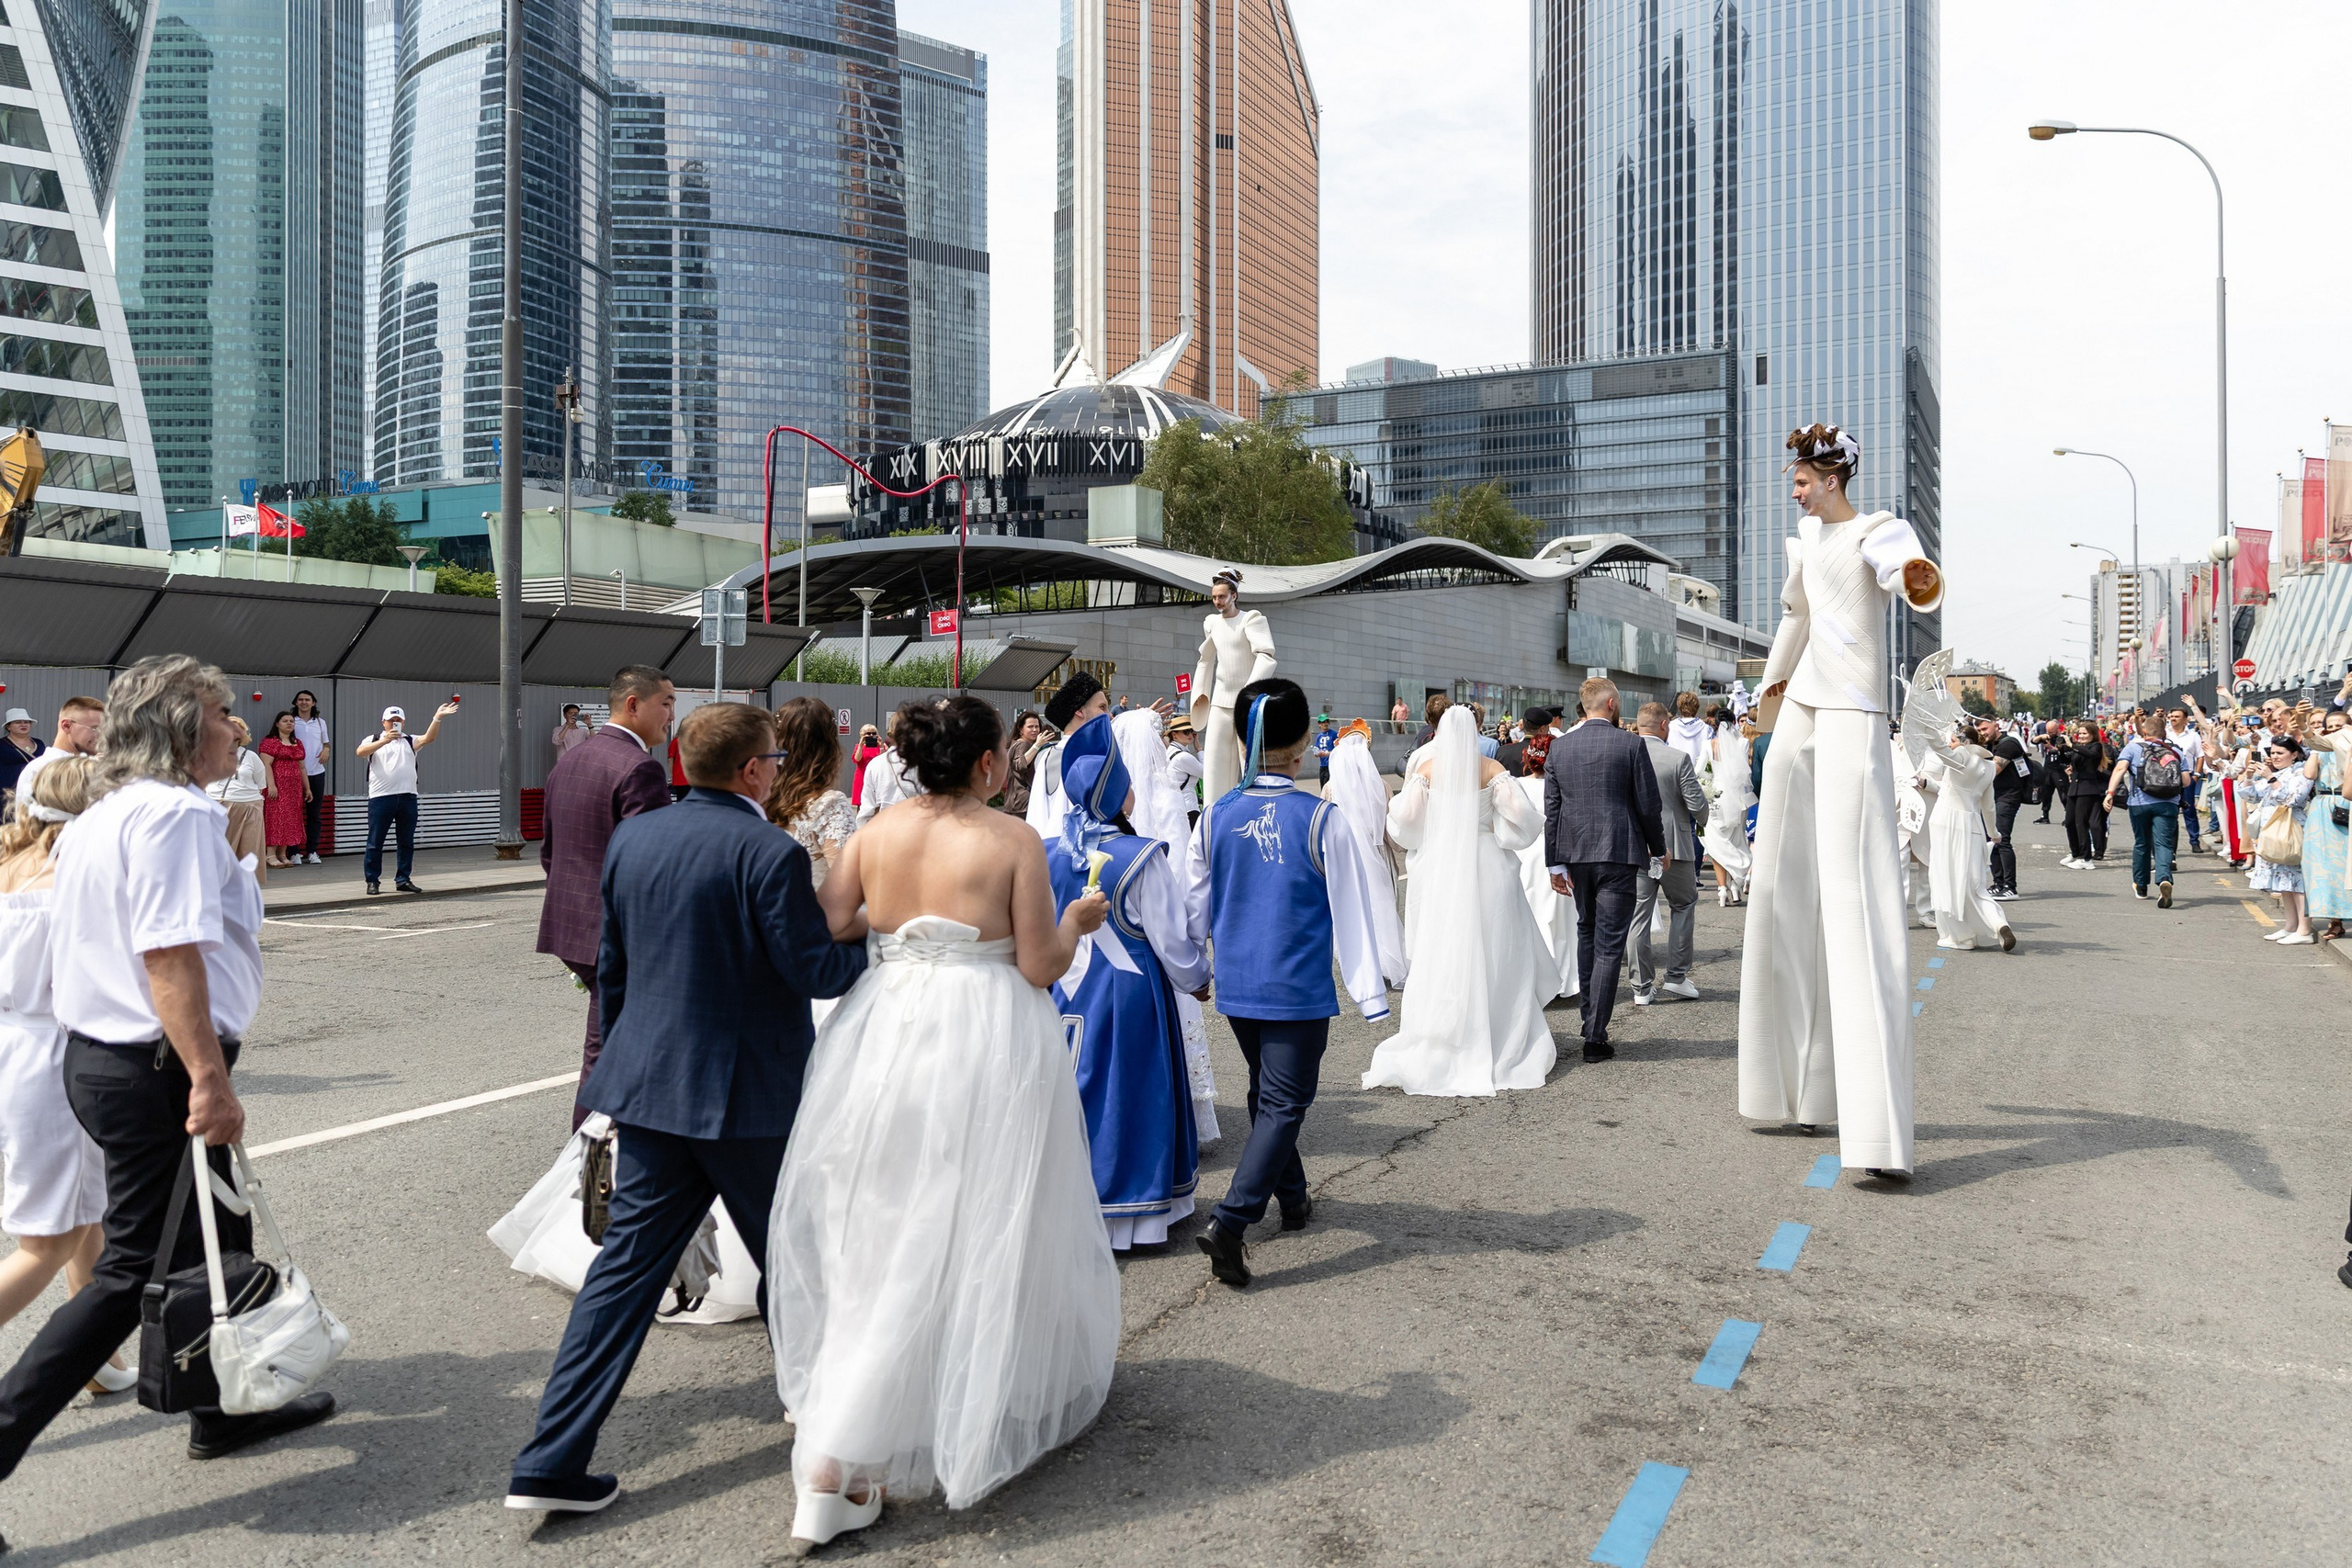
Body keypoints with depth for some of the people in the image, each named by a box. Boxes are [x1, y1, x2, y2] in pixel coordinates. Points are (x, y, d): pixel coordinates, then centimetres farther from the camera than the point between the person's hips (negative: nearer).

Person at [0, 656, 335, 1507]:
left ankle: (227, 1406, 35)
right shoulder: (177, 812, -18)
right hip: (155, 1071, -10)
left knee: (218, 1237, 21)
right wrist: (209, 1077, -27)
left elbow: (106, 943, 19)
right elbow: (171, 952, -27)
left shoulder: (100, 816, 14)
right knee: (137, 1269, -2)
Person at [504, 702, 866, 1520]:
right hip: (747, 1092, -6)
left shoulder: (632, 837, 5)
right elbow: (815, 969, -16)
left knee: (628, 1262, 9)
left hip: (650, 1084, 6)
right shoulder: (771, 853, -17)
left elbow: (611, 966, 13)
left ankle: (553, 1461, 8)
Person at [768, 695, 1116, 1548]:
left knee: (883, 1230, 16)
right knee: (977, 1229, 11)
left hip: (884, 1036, 5)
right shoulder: (1014, 842, -10)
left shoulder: (877, 830, 2)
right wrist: (1079, 923, 10)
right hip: (984, 1048, -5)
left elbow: (821, 929, 0)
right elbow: (1039, 966, -9)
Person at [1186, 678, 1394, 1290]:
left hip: (1236, 986, 5)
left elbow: (1195, 907, 7)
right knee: (1284, 1103, -1)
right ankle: (1230, 1221, -15)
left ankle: (1291, 1196, 39)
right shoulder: (1322, 819, -13)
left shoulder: (1215, 816, -2)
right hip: (1298, 988, -5)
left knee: (1267, 1092, 22)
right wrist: (1370, 993, -3)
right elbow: (1350, 912, -9)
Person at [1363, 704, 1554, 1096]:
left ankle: (1436, 1048, 7)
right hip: (1487, 869, 0)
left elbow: (1404, 817, -7)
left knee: (1439, 956, 6)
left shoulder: (1426, 768, -2)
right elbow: (1519, 815, -10)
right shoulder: (1492, 769, -3)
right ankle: (1502, 1043, 11)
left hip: (1438, 868, 0)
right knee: (1493, 955, 8)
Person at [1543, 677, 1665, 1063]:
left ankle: (1590, 1015, 28)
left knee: (1587, 931, 22)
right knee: (1609, 944, -1)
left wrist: (1554, 862, 8)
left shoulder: (1559, 747, 2)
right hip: (1618, 853, -4)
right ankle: (1595, 1036, -3)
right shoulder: (1630, 745, -8)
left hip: (1575, 853, 4)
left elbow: (1551, 809, 3)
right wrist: (1658, 850, 9)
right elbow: (1649, 805, -5)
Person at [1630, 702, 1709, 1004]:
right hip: (1673, 845, -3)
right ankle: (1676, 976, 12)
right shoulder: (1678, 758, -12)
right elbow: (1696, 803, -10)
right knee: (1684, 905, 16)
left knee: (1639, 915, 6)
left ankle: (1642, 987, 8)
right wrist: (1701, 823, 12)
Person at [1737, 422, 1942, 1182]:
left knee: (1858, 908, -17)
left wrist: (1921, 582, -55)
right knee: (1784, 899, 11)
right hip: (1799, 719, 9)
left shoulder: (1877, 531, -8)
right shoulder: (1807, 535, 17)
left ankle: (1879, 1130, -23)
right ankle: (1797, 1089, 23)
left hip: (1852, 723, -9)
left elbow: (1908, 577, -32)